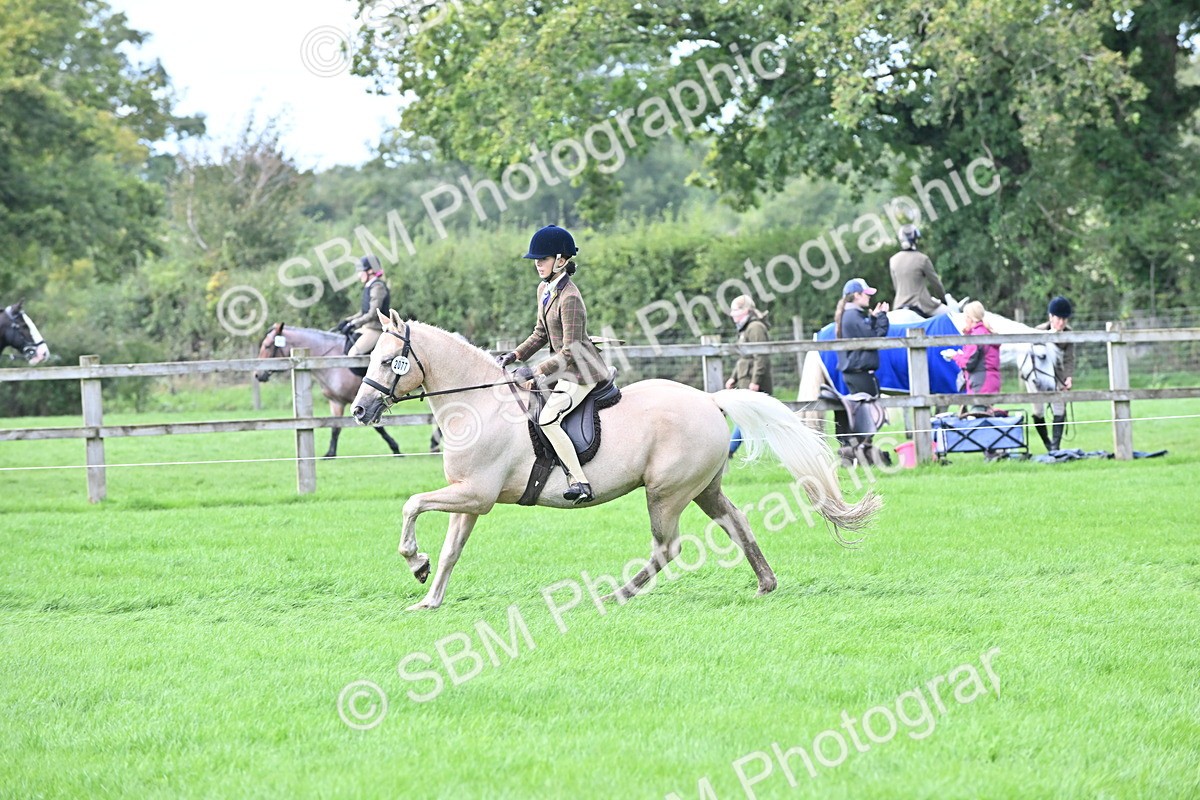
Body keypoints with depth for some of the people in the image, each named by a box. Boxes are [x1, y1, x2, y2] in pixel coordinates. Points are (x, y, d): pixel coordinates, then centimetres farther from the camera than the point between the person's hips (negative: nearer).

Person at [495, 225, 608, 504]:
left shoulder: (570, 298, -21)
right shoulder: (544, 290, 9)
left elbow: (569, 352, -23)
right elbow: (541, 333, 20)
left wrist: (537, 372, -26)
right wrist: (515, 355, 8)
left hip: (582, 372, -11)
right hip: (566, 370, 11)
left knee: (548, 419, -25)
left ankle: (580, 482, -25)